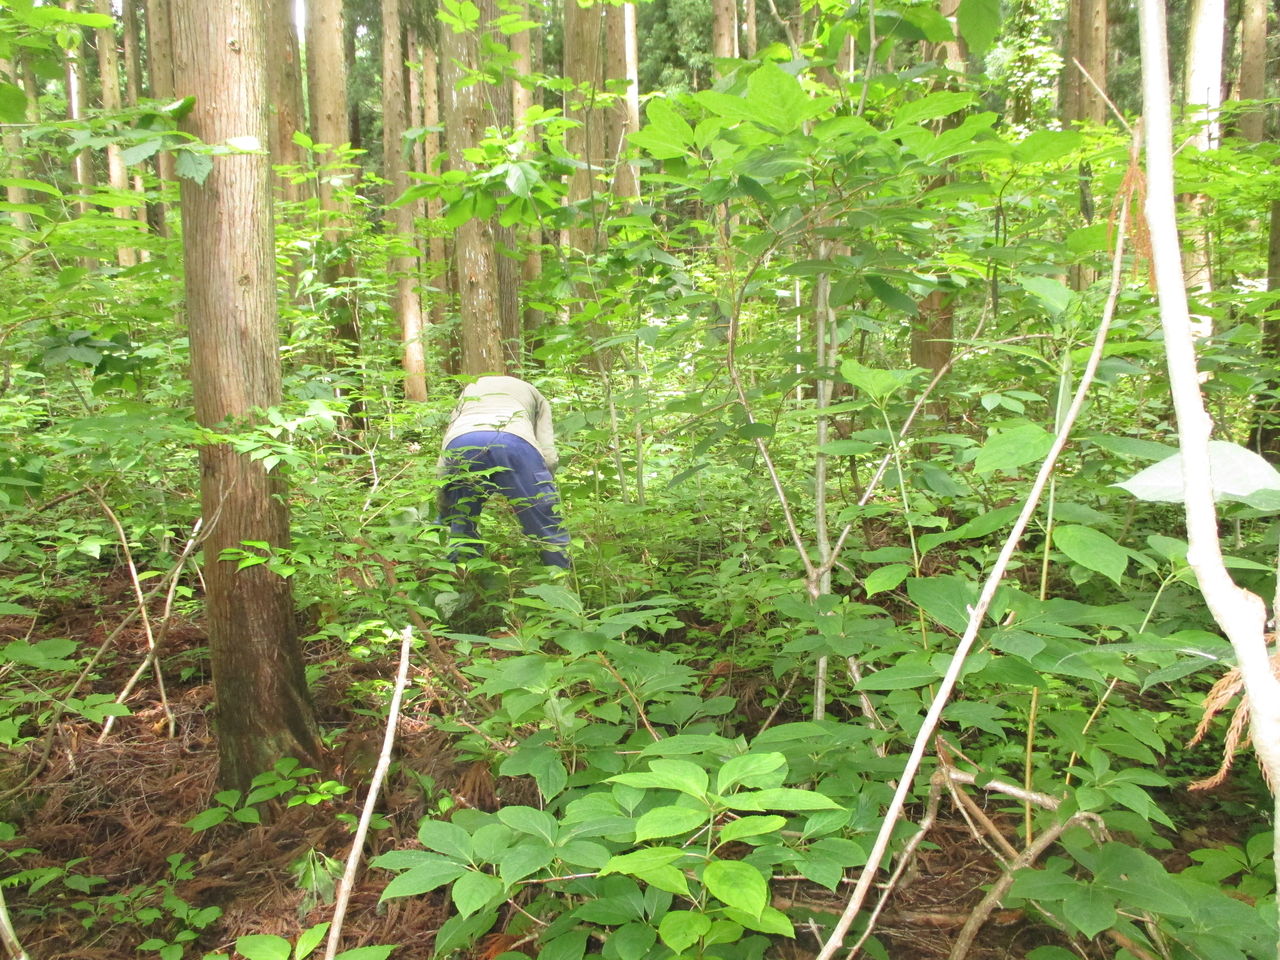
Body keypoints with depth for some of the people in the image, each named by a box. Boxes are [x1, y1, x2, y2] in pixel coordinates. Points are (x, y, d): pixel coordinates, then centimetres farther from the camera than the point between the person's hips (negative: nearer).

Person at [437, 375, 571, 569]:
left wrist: (444, 514, 37)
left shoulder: (468, 391, 44)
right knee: (549, 527, 9)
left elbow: (445, 460, 32)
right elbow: (548, 457, 19)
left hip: (460, 444, 2)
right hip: (515, 442, -2)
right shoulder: (535, 395, 39)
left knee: (462, 526, 21)